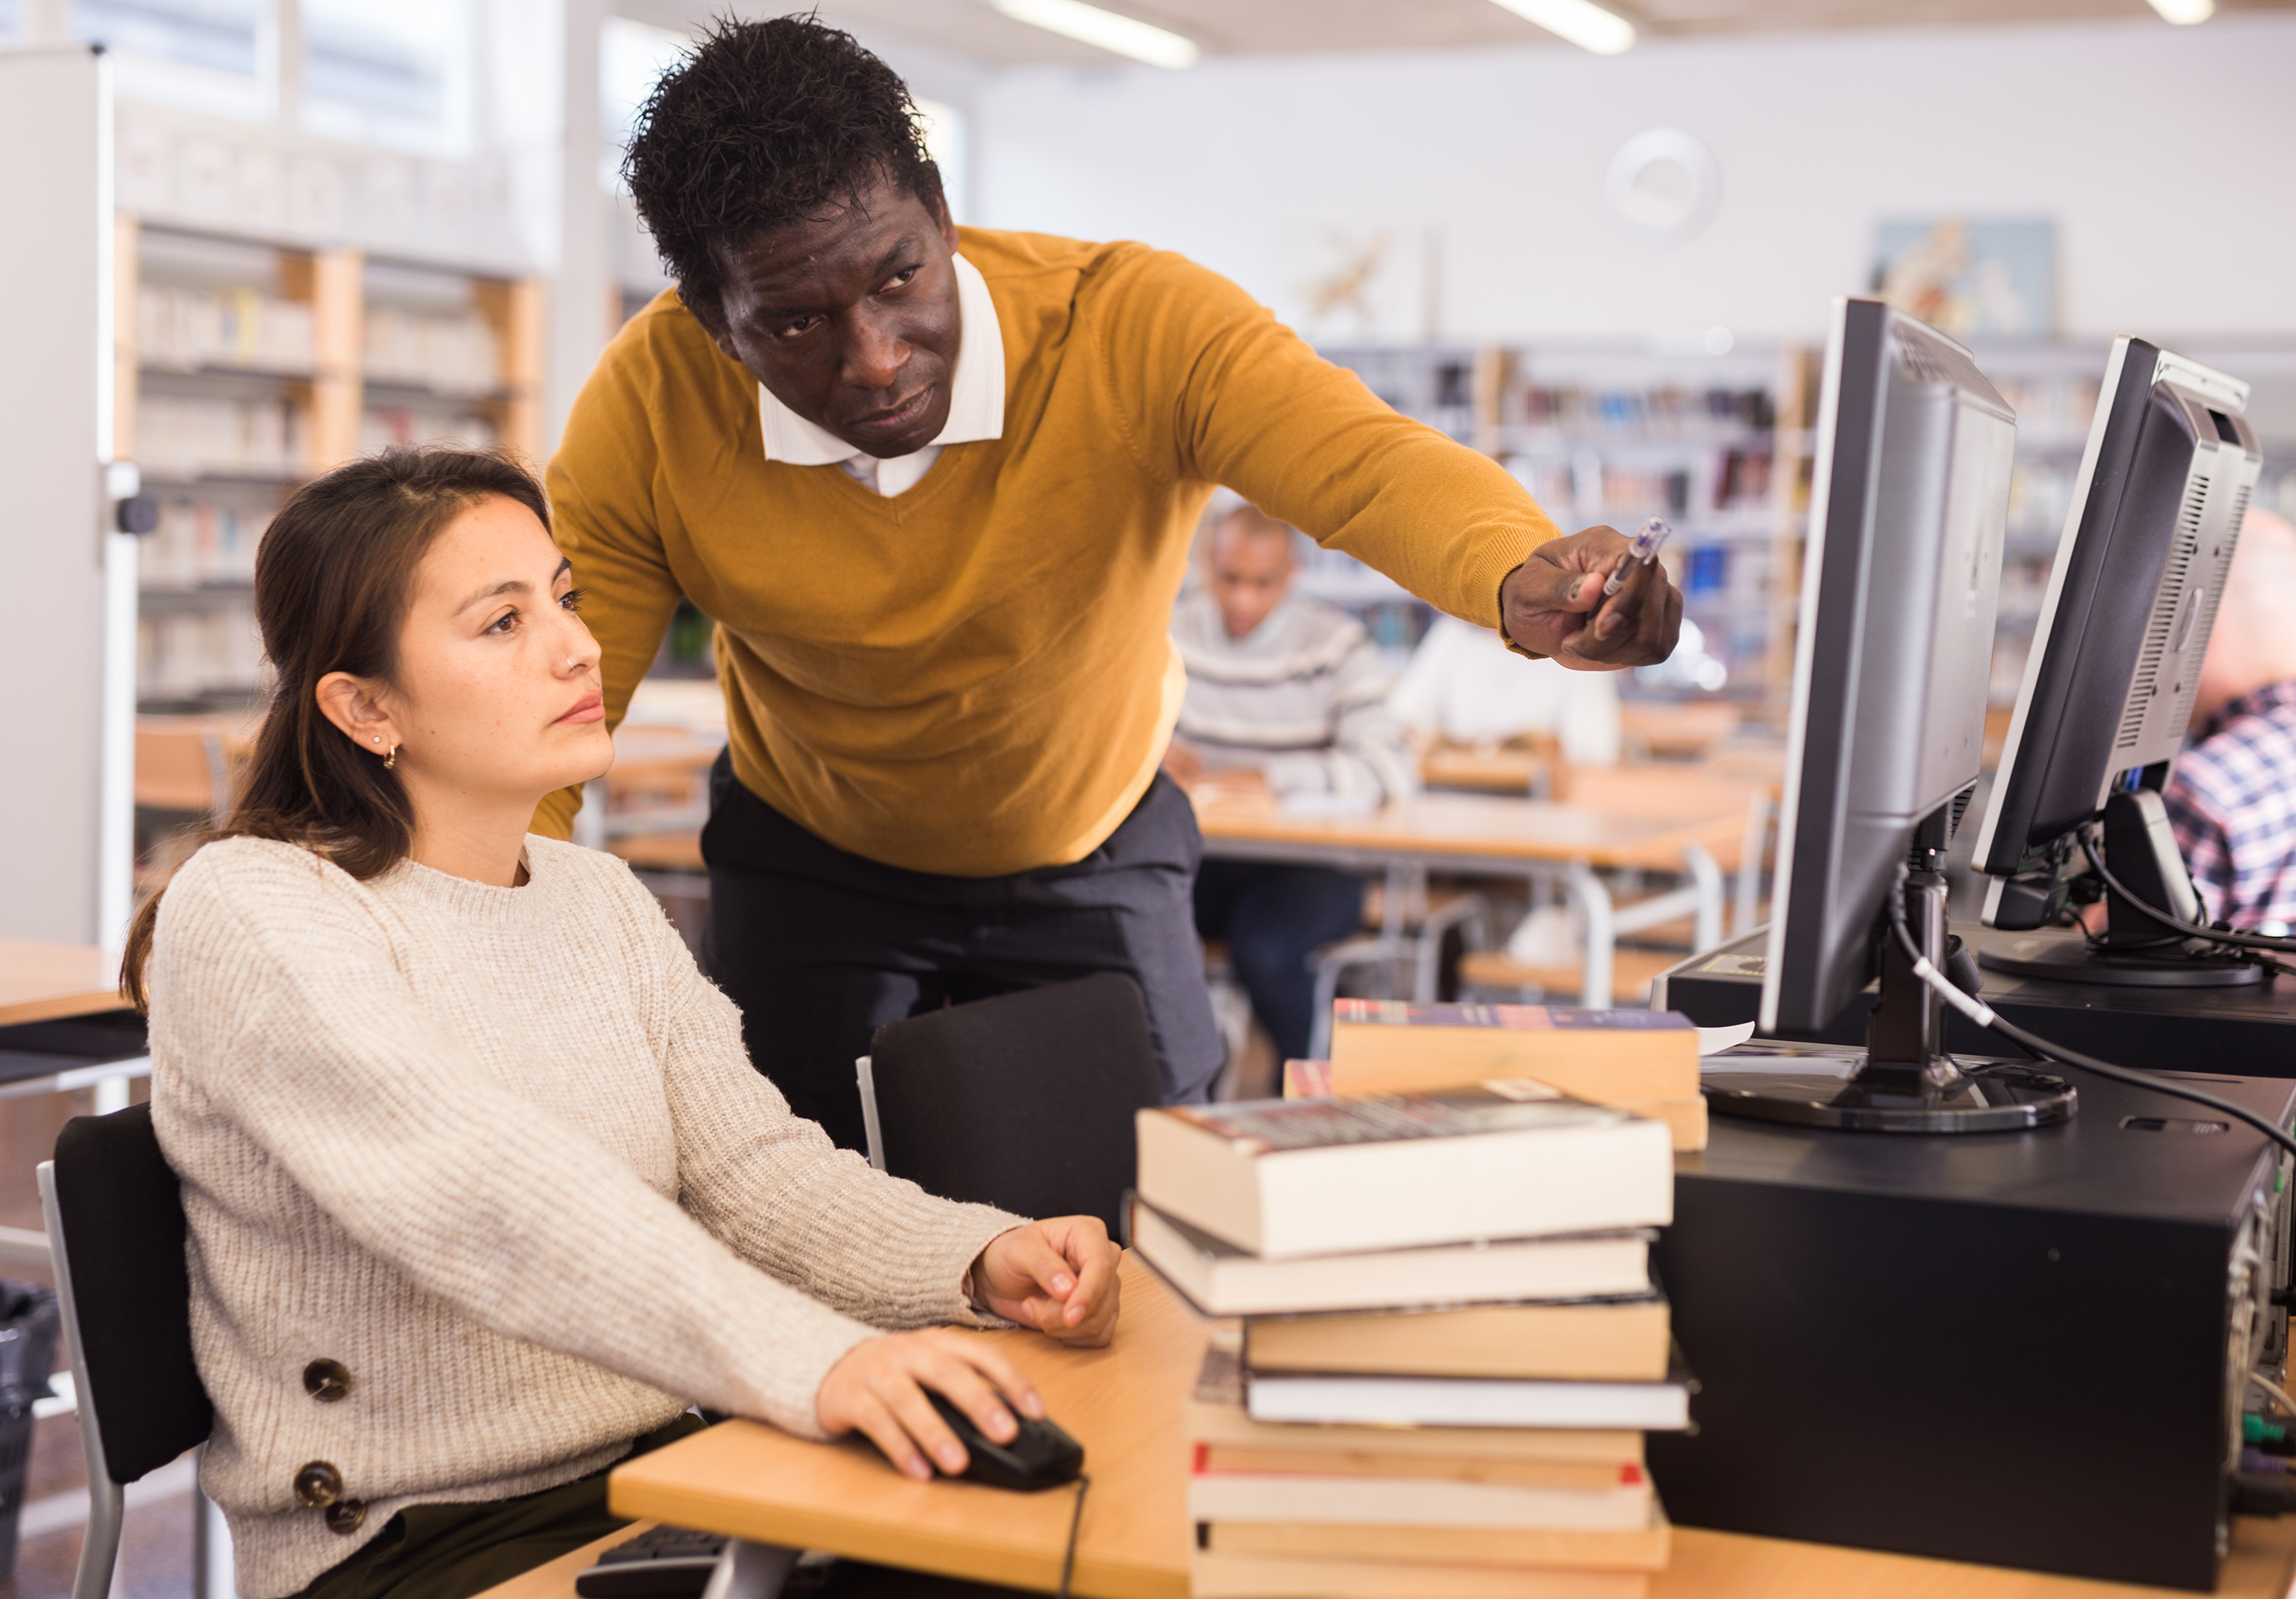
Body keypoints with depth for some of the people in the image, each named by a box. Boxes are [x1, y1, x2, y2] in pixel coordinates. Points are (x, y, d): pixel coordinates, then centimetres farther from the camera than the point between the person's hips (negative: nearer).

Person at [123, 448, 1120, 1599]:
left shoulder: (602, 903, 13)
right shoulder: (250, 914, -12)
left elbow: (754, 1169, 4)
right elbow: (481, 1193, -28)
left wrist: (981, 1260, -16)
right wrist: (808, 1362, -40)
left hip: (658, 1480, 7)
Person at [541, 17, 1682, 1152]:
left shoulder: (1137, 329, -30)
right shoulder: (647, 411, -24)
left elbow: (1368, 463, -46)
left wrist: (1524, 581, -68)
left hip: (1095, 854, 0)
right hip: (809, 865, 0)